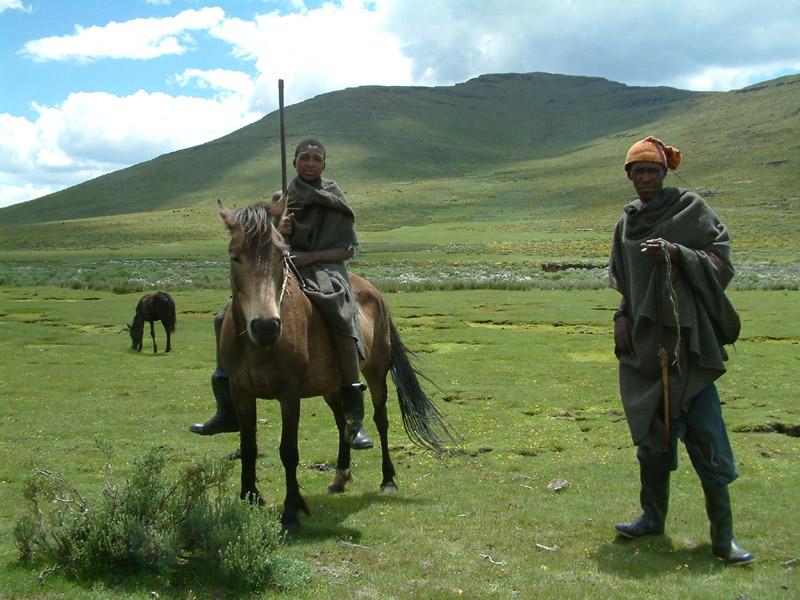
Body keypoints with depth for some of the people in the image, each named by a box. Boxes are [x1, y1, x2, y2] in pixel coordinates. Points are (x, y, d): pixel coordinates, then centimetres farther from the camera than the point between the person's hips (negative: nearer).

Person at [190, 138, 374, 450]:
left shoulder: (334, 200, 5)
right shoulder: (281, 200, 14)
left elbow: (348, 248, 1)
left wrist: (310, 256, -14)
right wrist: (278, 232, -9)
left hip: (323, 270, -4)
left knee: (343, 322, -34)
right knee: (225, 319, -9)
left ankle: (354, 420, -29)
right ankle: (228, 410, -2)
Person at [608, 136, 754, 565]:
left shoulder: (691, 209, -1)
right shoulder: (628, 222, 14)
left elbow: (721, 264, -5)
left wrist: (678, 253, -20)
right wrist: (622, 317, 7)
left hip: (687, 339, -5)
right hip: (644, 342, 5)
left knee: (704, 435, -7)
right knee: (651, 430, 11)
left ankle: (723, 535, 0)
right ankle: (653, 517, 24)